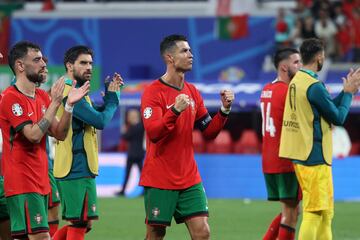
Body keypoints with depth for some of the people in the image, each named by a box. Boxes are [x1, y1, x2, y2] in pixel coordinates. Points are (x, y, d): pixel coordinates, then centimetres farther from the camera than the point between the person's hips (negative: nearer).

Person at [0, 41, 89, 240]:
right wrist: (55, 103, -17)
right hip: (22, 183, -8)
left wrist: (69, 105, -3)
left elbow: (59, 134, 11)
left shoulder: (42, 97, 14)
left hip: (40, 182, 8)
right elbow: (34, 135, -21)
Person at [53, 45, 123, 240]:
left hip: (72, 168, 10)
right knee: (80, 224, -7)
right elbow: (100, 121, -18)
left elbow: (96, 113, 16)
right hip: (78, 169, -10)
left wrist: (111, 94, 3)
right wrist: (112, 97, -3)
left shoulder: (76, 91, 18)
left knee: (81, 223, 16)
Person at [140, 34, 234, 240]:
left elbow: (209, 132, 13)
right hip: (159, 181, -5)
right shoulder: (154, 92, -9)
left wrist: (224, 110, -2)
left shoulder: (192, 91, 10)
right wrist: (175, 111, -33)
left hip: (189, 179, 5)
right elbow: (153, 133, -21)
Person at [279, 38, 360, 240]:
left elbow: (329, 107, 17)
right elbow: (338, 117, -11)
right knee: (314, 212, -8)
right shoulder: (315, 86, -18)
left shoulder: (297, 81, 12)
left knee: (326, 211, 16)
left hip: (301, 153, 10)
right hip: (315, 158, -10)